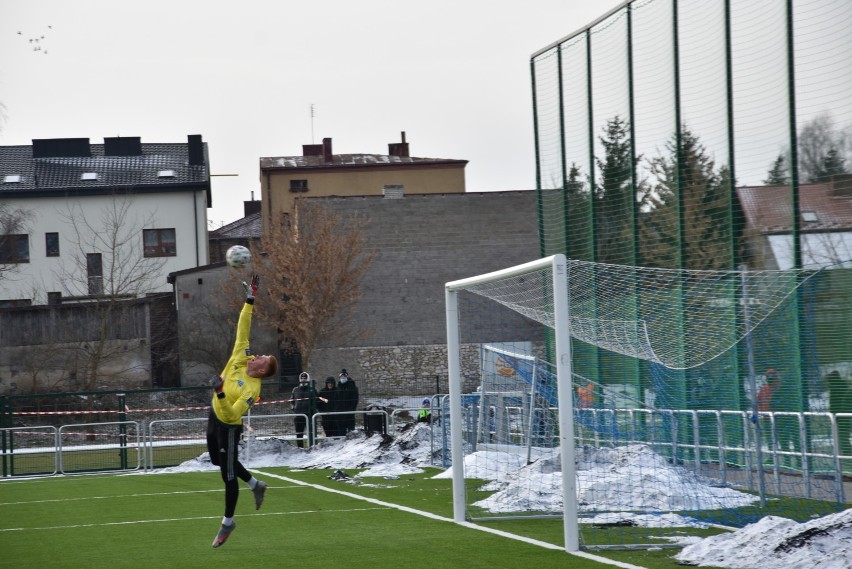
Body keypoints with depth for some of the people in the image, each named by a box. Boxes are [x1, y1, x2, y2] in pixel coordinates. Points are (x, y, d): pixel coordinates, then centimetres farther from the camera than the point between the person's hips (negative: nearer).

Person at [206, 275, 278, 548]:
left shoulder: (252, 389, -27)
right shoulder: (241, 358, -10)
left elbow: (231, 415, -33)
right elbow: (243, 329, -7)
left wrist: (220, 394, -46)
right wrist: (250, 300, -13)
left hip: (228, 427, -8)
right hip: (215, 417, 8)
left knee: (228, 474, 1)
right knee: (219, 461, 26)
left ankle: (228, 522, 15)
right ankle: (255, 485, 44)